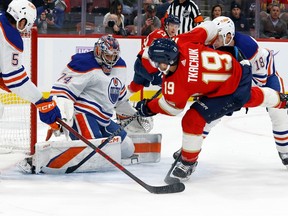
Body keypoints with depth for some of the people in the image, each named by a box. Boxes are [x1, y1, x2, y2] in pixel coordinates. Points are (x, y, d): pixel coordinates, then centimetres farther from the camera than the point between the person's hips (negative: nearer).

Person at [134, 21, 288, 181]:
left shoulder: (174, 84, -29)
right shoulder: (183, 42, -17)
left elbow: (172, 107, -10)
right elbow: (209, 27, -5)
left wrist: (148, 108, 4)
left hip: (231, 92, -8)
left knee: (192, 120, -5)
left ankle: (188, 163, 16)